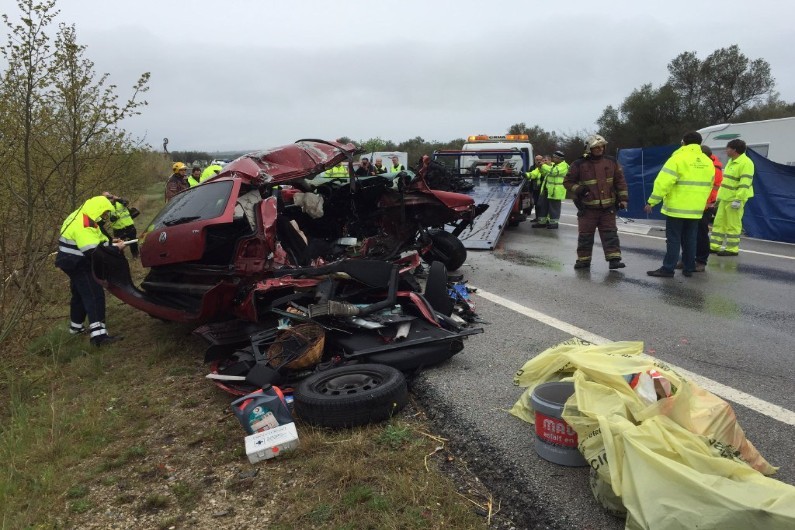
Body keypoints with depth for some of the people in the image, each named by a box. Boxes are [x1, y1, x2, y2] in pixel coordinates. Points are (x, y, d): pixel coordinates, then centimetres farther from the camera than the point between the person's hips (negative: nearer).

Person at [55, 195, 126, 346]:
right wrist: (115, 248, -21)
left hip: (76, 264, 11)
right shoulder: (83, 226, -25)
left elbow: (91, 240, 20)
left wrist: (109, 241, 7)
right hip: (77, 265, -11)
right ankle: (98, 334, -26)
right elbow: (93, 251, -30)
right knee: (95, 296, -18)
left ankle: (76, 326, 39)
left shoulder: (82, 218, 9)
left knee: (80, 294, 24)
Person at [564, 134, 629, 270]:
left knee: (610, 233, 0)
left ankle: (614, 259, 0)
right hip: (587, 208, -2)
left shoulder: (612, 162, 7)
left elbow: (620, 181, 11)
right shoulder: (579, 164, -2)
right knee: (585, 235, 4)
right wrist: (578, 190, -13)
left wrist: (623, 199, 4)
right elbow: (567, 182, 4)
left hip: (608, 207, 2)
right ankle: (584, 260, 15)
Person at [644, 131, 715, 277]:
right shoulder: (708, 162, 10)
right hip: (696, 209, 6)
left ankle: (668, 269, -2)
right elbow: (709, 186, 18)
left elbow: (663, 182, -18)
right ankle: (688, 268, 18)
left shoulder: (678, 158, -11)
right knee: (690, 239, 13)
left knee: (673, 239, -3)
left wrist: (651, 201, -14)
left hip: (676, 207, -6)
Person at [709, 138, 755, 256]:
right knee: (719, 222, 11)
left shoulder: (745, 163, -14)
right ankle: (714, 246, 16)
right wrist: (719, 196, 24)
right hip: (725, 198, 10)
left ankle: (732, 249, 1)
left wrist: (738, 199, -26)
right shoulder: (731, 161, 17)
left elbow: (745, 184, -21)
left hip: (734, 200, -10)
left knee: (733, 225, -5)